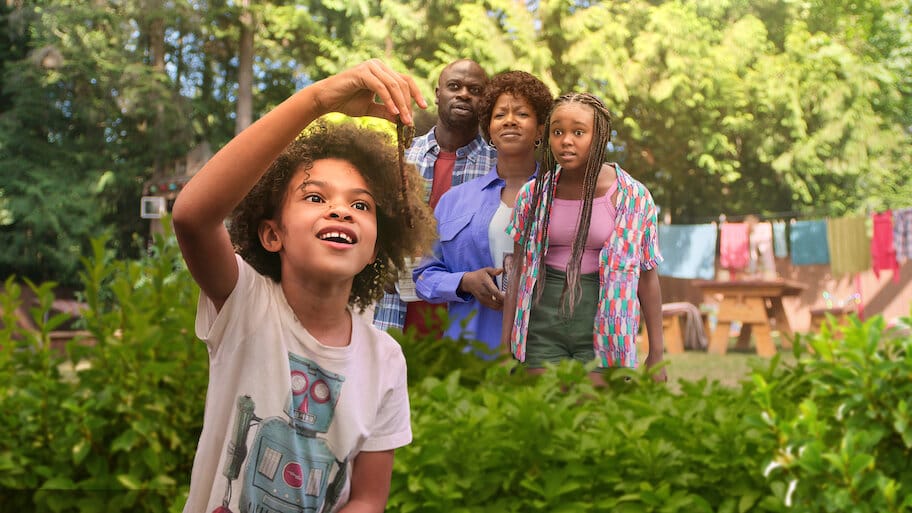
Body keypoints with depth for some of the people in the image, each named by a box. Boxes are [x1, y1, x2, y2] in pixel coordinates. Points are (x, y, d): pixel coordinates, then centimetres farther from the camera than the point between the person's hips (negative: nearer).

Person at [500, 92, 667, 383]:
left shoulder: (632, 196, -4)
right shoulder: (533, 194, 3)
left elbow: (647, 277, 1)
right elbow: (518, 272, 8)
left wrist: (656, 353, 2)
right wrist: (506, 347, 7)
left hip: (602, 327, -2)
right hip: (543, 327, 2)